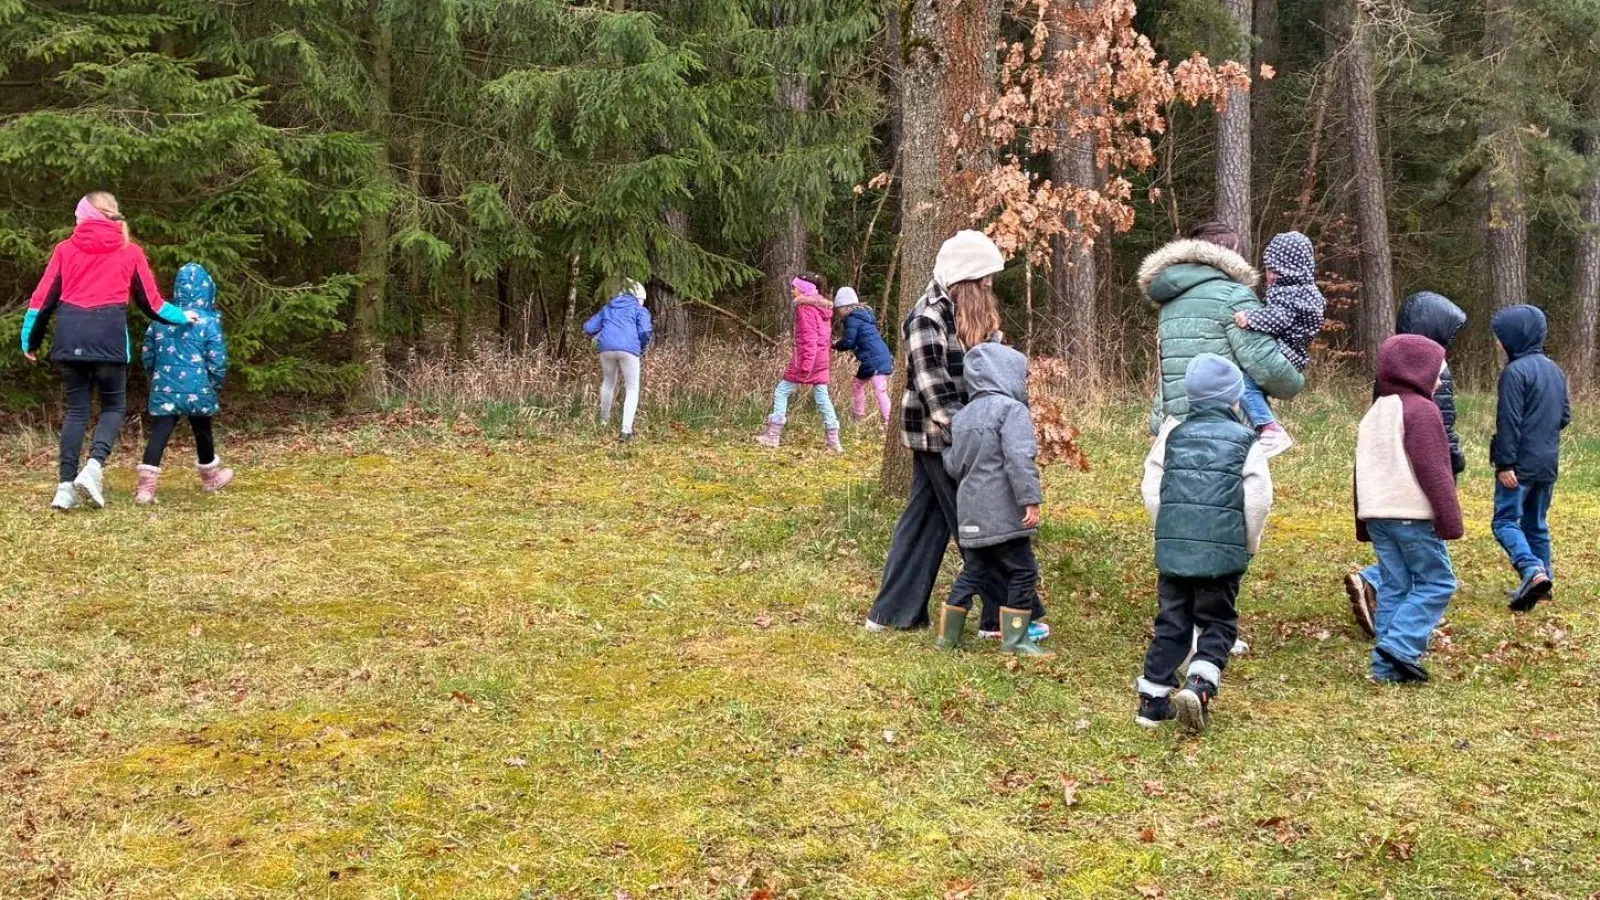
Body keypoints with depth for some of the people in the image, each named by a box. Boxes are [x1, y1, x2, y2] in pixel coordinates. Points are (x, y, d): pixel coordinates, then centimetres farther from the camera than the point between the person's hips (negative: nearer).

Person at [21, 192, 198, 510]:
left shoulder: (65, 249, 12)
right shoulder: (130, 251, 9)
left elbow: (43, 298, 11)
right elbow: (151, 302, 12)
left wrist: (30, 340, 21)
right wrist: (182, 317, 30)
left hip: (70, 334, 2)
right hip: (108, 334, -2)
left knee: (77, 408, 11)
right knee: (113, 406, 12)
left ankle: (66, 485, 5)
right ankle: (94, 466, -13)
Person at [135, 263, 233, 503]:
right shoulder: (209, 321, -9)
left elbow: (147, 355, 12)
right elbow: (217, 361, -10)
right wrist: (216, 384, 7)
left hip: (165, 387, 3)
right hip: (198, 389, -2)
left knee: (160, 432, -2)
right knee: (202, 431, 16)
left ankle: (146, 483, -16)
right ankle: (210, 477, 35)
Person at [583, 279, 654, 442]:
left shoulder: (607, 308, 28)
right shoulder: (640, 309, 17)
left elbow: (588, 327, 22)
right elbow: (645, 331, -1)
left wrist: (598, 337, 41)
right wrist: (643, 349, 15)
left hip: (607, 348, 3)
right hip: (629, 349, -3)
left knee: (608, 383, 27)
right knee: (632, 389, 6)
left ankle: (604, 421, 39)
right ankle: (626, 429, -8)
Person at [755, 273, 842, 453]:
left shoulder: (805, 307, -11)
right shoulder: (825, 307, 14)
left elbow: (808, 336, -18)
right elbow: (826, 336, 14)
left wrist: (806, 363, -22)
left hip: (806, 358, -8)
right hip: (822, 359, 8)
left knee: (782, 392, 3)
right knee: (822, 397, 6)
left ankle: (773, 436, 3)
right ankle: (834, 442, 2)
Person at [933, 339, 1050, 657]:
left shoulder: (962, 416, 14)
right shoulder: (1011, 409, -10)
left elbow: (953, 465, 14)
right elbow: (1019, 459, -21)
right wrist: (1031, 500, -21)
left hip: (971, 513, 8)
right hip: (1003, 512, -8)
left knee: (972, 572, 16)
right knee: (1023, 571, 4)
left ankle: (948, 635, 17)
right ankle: (1014, 639, 6)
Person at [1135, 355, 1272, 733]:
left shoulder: (1173, 435, 10)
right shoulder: (1245, 440, 0)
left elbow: (1152, 489, 8)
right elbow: (1258, 500, -5)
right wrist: (1250, 543, 9)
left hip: (1172, 548, 3)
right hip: (1223, 552, -3)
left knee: (1171, 622, 13)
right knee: (1218, 622, 8)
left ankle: (1153, 699, 14)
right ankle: (1199, 684, -14)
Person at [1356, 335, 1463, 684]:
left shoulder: (1374, 413, 19)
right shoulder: (1422, 410, -8)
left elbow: (1363, 472, 21)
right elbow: (1434, 472, -14)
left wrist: (1364, 524, 24)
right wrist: (1450, 520, -11)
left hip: (1377, 513, 8)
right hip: (1413, 514, -8)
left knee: (1393, 586, 10)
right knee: (1437, 581, 0)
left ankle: (1387, 666, 9)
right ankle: (1401, 646, -13)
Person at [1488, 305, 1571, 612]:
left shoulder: (1515, 371, -15)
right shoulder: (1555, 370, 11)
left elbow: (1509, 421, -18)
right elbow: (1565, 416, 16)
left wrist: (1505, 463, -17)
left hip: (1521, 463, -8)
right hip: (1549, 463, 8)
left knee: (1505, 521, -4)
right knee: (1537, 523, 16)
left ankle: (1533, 570, -23)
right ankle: (1543, 581, 19)